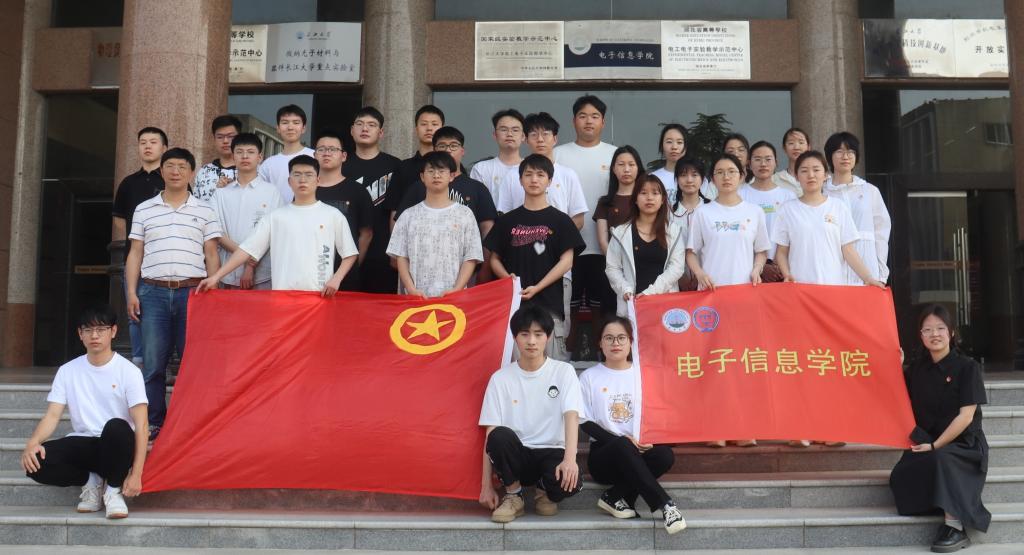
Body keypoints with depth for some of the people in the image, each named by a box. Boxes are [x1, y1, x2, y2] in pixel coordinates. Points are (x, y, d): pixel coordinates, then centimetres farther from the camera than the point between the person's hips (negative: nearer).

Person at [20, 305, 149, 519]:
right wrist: (33, 442, -24)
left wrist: (136, 474, -20)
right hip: (82, 444, 3)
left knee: (117, 427, -38)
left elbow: (141, 425, -11)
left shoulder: (129, 371, -5)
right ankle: (91, 481, 2)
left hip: (116, 446, -3)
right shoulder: (68, 371, 7)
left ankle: (113, 488, -11)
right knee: (35, 462, -27)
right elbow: (52, 415, 0)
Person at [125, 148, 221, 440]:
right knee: (152, 362, 1)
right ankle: (154, 424, 10)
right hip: (153, 291, 1)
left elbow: (211, 255, 8)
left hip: (193, 291, -1)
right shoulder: (144, 210, 14)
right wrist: (131, 293, 4)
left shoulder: (205, 211, 10)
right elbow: (135, 253, 12)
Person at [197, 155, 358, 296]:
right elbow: (247, 249, 5)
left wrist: (336, 279, -8)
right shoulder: (276, 216, 8)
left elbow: (350, 254, 9)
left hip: (321, 297, -1)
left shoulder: (333, 215, 6)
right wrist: (216, 277, -2)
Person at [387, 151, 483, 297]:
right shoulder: (409, 215, 9)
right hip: (417, 297, 1)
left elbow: (471, 258, 2)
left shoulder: (464, 214, 5)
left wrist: (456, 290, -11)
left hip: (453, 297, -1)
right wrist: (411, 290, -7)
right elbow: (401, 257, 7)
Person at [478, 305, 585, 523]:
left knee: (570, 482, -34)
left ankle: (545, 492, 4)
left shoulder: (563, 372, -1)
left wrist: (570, 459, -33)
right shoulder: (500, 378, 1)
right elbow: (491, 434, -3)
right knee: (500, 436, -33)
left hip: (552, 452, -1)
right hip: (517, 455, 1)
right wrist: (486, 486, -9)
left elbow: (572, 416, -15)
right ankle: (514, 495, -6)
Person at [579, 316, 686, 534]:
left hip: (638, 453, 3)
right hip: (604, 453, -3)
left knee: (665, 455, -30)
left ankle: (615, 497, -17)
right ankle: (665, 504, -34)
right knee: (622, 446, -37)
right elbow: (586, 423, -3)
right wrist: (621, 441, -17)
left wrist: (649, 441, -13)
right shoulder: (590, 377, 2)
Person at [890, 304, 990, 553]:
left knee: (940, 459, -38)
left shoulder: (967, 367, -6)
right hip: (927, 445, 4)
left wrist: (935, 445, -18)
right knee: (900, 476, -27)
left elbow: (966, 416, -13)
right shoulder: (916, 370, 8)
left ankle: (956, 528, -30)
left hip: (963, 444, -4)